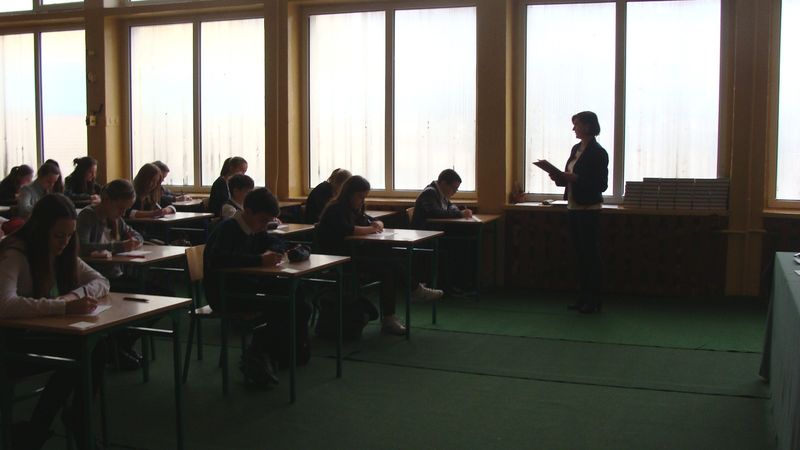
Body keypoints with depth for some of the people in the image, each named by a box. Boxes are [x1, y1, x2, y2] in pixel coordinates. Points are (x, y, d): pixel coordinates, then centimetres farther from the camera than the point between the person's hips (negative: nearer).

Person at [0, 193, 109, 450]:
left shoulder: (62, 254, 4)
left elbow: (101, 282, 6)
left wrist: (75, 295, -15)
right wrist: (64, 307, -41)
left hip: (43, 335, 7)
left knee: (94, 348, -18)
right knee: (76, 353, -26)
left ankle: (78, 421, 0)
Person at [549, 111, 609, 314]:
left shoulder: (598, 153, -12)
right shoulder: (576, 148, 12)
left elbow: (602, 185, -15)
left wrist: (575, 178, -21)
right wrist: (560, 177, 0)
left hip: (588, 209, -8)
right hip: (573, 206, 8)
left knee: (589, 253, -2)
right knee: (579, 253, 11)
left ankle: (594, 300, 6)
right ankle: (584, 297, 18)